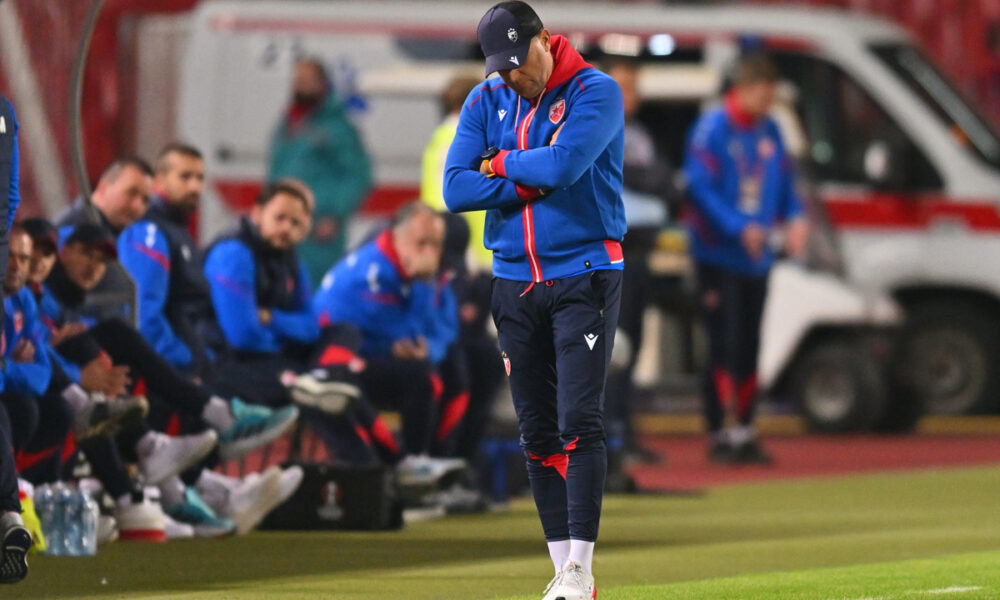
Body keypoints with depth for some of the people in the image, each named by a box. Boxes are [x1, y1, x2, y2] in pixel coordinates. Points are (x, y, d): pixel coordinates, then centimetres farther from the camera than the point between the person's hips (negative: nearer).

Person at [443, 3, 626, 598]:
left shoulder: (596, 92, -5)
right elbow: (456, 190, -2)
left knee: (579, 422, -13)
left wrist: (500, 164, -5)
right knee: (538, 432, 4)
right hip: (515, 279, 5)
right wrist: (535, 181, -10)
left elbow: (564, 164, -22)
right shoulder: (486, 102, 9)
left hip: (584, 276, -5)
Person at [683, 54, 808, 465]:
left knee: (749, 348, 10)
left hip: (756, 257, 6)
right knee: (724, 347, -7)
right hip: (719, 257, -6)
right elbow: (700, 187, -16)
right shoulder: (712, 129, -11)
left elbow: (785, 181, 18)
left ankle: (745, 432, 17)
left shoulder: (768, 131, 10)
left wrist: (794, 219, -1)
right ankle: (718, 435, -2)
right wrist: (739, 228, -23)